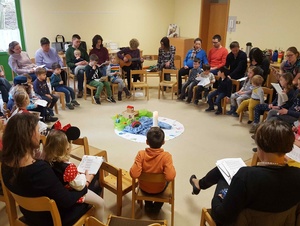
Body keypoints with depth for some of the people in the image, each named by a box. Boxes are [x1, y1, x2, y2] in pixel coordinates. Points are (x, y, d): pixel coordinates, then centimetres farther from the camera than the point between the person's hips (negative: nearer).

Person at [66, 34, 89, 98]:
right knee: (81, 72, -39)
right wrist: (76, 64, -20)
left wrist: (87, 62, -6)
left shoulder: (82, 50, 20)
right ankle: (80, 90, -23)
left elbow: (88, 59, 19)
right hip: (74, 67, -3)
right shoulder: (69, 50, 5)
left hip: (83, 66, 4)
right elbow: (68, 63, -2)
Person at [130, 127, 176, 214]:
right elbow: (170, 177, -35)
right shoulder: (166, 156, -30)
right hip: (159, 189, -1)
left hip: (143, 187, 1)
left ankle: (148, 205, 45)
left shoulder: (141, 154, -26)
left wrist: (136, 163, -11)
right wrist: (172, 168, -16)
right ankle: (156, 207, 42)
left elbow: (134, 174, -30)